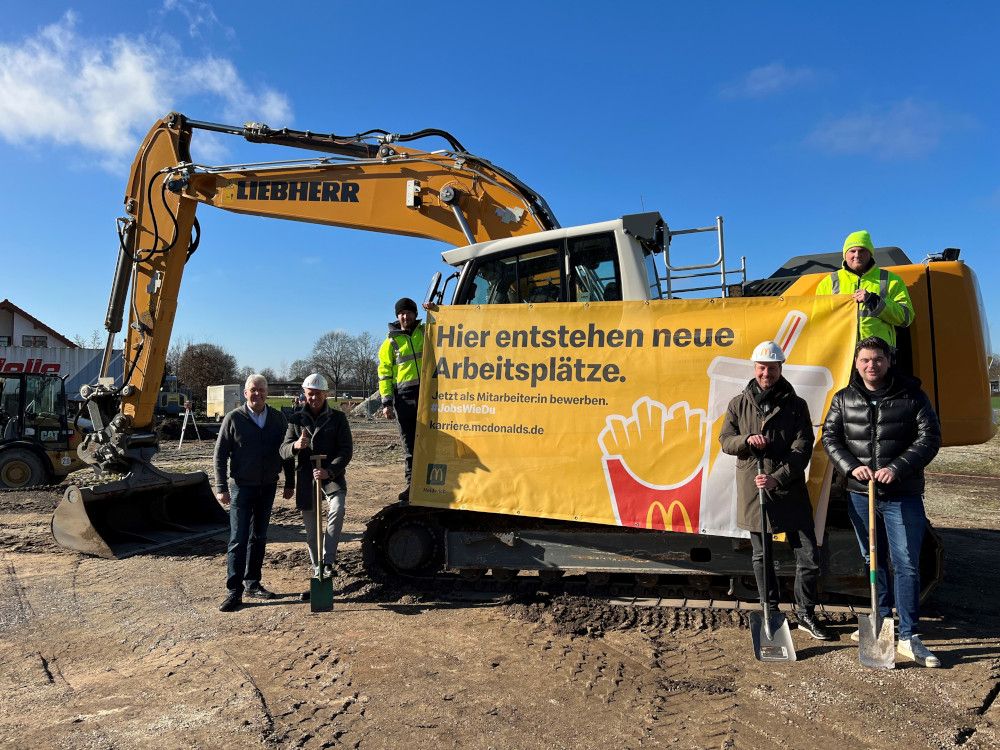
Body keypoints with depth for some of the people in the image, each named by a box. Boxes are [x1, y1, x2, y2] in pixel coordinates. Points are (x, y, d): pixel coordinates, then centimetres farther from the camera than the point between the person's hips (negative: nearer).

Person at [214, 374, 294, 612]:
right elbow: (220, 454, -4)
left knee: (259, 537, 12)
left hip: (268, 487, 4)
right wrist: (221, 487, -9)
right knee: (238, 539, -5)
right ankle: (234, 591, 0)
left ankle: (252, 583, 23)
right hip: (242, 487, -3)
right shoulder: (234, 418, -7)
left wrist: (290, 483, 7)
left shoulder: (278, 418, 2)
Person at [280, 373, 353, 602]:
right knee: (311, 530, 9)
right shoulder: (296, 419, 9)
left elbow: (346, 450, -5)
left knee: (337, 509, -31)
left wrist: (329, 471, -21)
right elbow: (283, 450, 2)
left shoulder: (337, 418, 2)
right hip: (306, 479, 3)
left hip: (332, 476, -3)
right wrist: (296, 446, -22)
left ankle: (328, 561, -22)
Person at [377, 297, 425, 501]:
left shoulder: (427, 332, 13)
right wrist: (386, 402, 0)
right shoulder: (391, 342, 10)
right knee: (409, 441, 4)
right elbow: (385, 373, 8)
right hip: (404, 396, 0)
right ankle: (412, 482, 11)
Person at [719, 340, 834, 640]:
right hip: (753, 491, 1)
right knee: (762, 557, 12)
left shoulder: (796, 405, 1)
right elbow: (725, 440, 5)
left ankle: (805, 614, 21)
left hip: (790, 492, -1)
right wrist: (747, 440, -17)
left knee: (809, 556, 1)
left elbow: (802, 450, -6)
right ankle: (771, 613, 28)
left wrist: (777, 478, -19)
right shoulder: (739, 404, 5)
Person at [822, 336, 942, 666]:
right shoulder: (844, 399, 6)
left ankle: (909, 637, 4)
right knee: (873, 561, 14)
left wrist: (898, 468, -16)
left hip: (903, 495, -3)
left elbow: (929, 436, -5)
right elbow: (830, 436, 6)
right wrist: (851, 466, -11)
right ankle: (882, 621, 30)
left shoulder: (911, 395, -1)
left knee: (906, 564, -3)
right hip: (860, 494, 3)